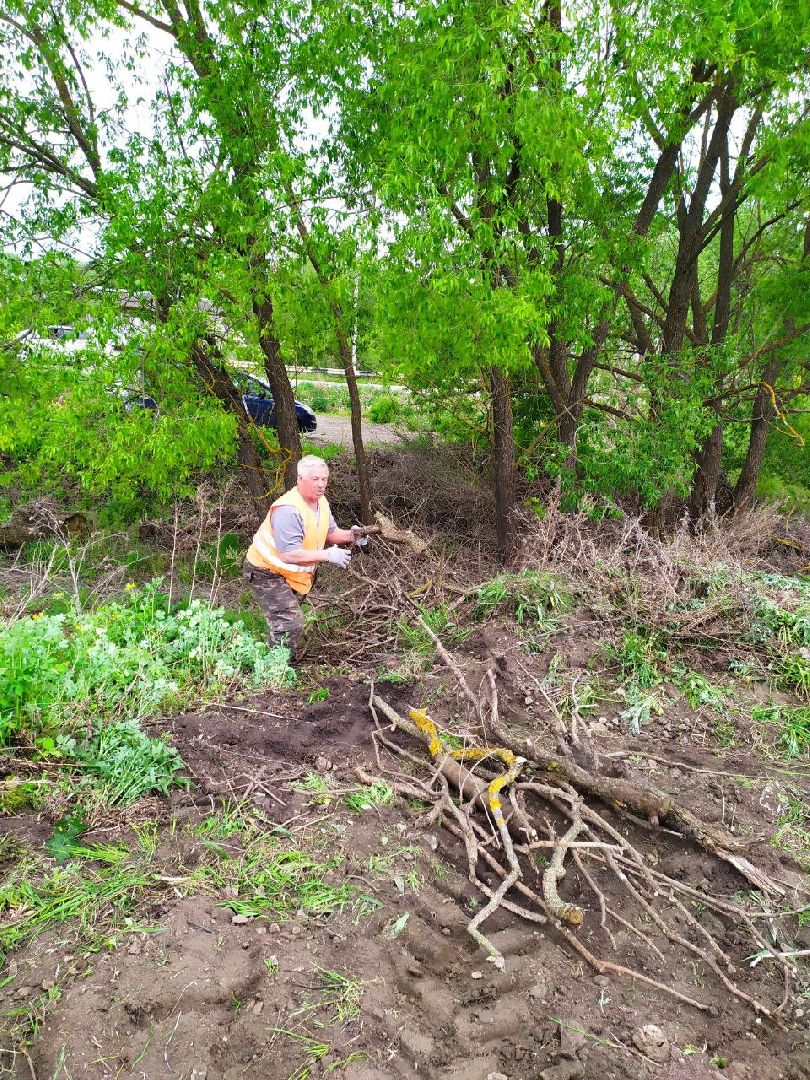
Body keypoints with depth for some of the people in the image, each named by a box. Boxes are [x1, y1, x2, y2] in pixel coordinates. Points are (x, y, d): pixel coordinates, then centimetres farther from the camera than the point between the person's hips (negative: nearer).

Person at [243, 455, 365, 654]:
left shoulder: (321, 501, 0)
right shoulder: (288, 510, -30)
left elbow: (330, 532, 11)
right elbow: (289, 554, -36)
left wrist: (349, 535, -11)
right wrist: (328, 555, -33)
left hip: (289, 571, 9)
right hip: (266, 572, -9)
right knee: (291, 623, -15)